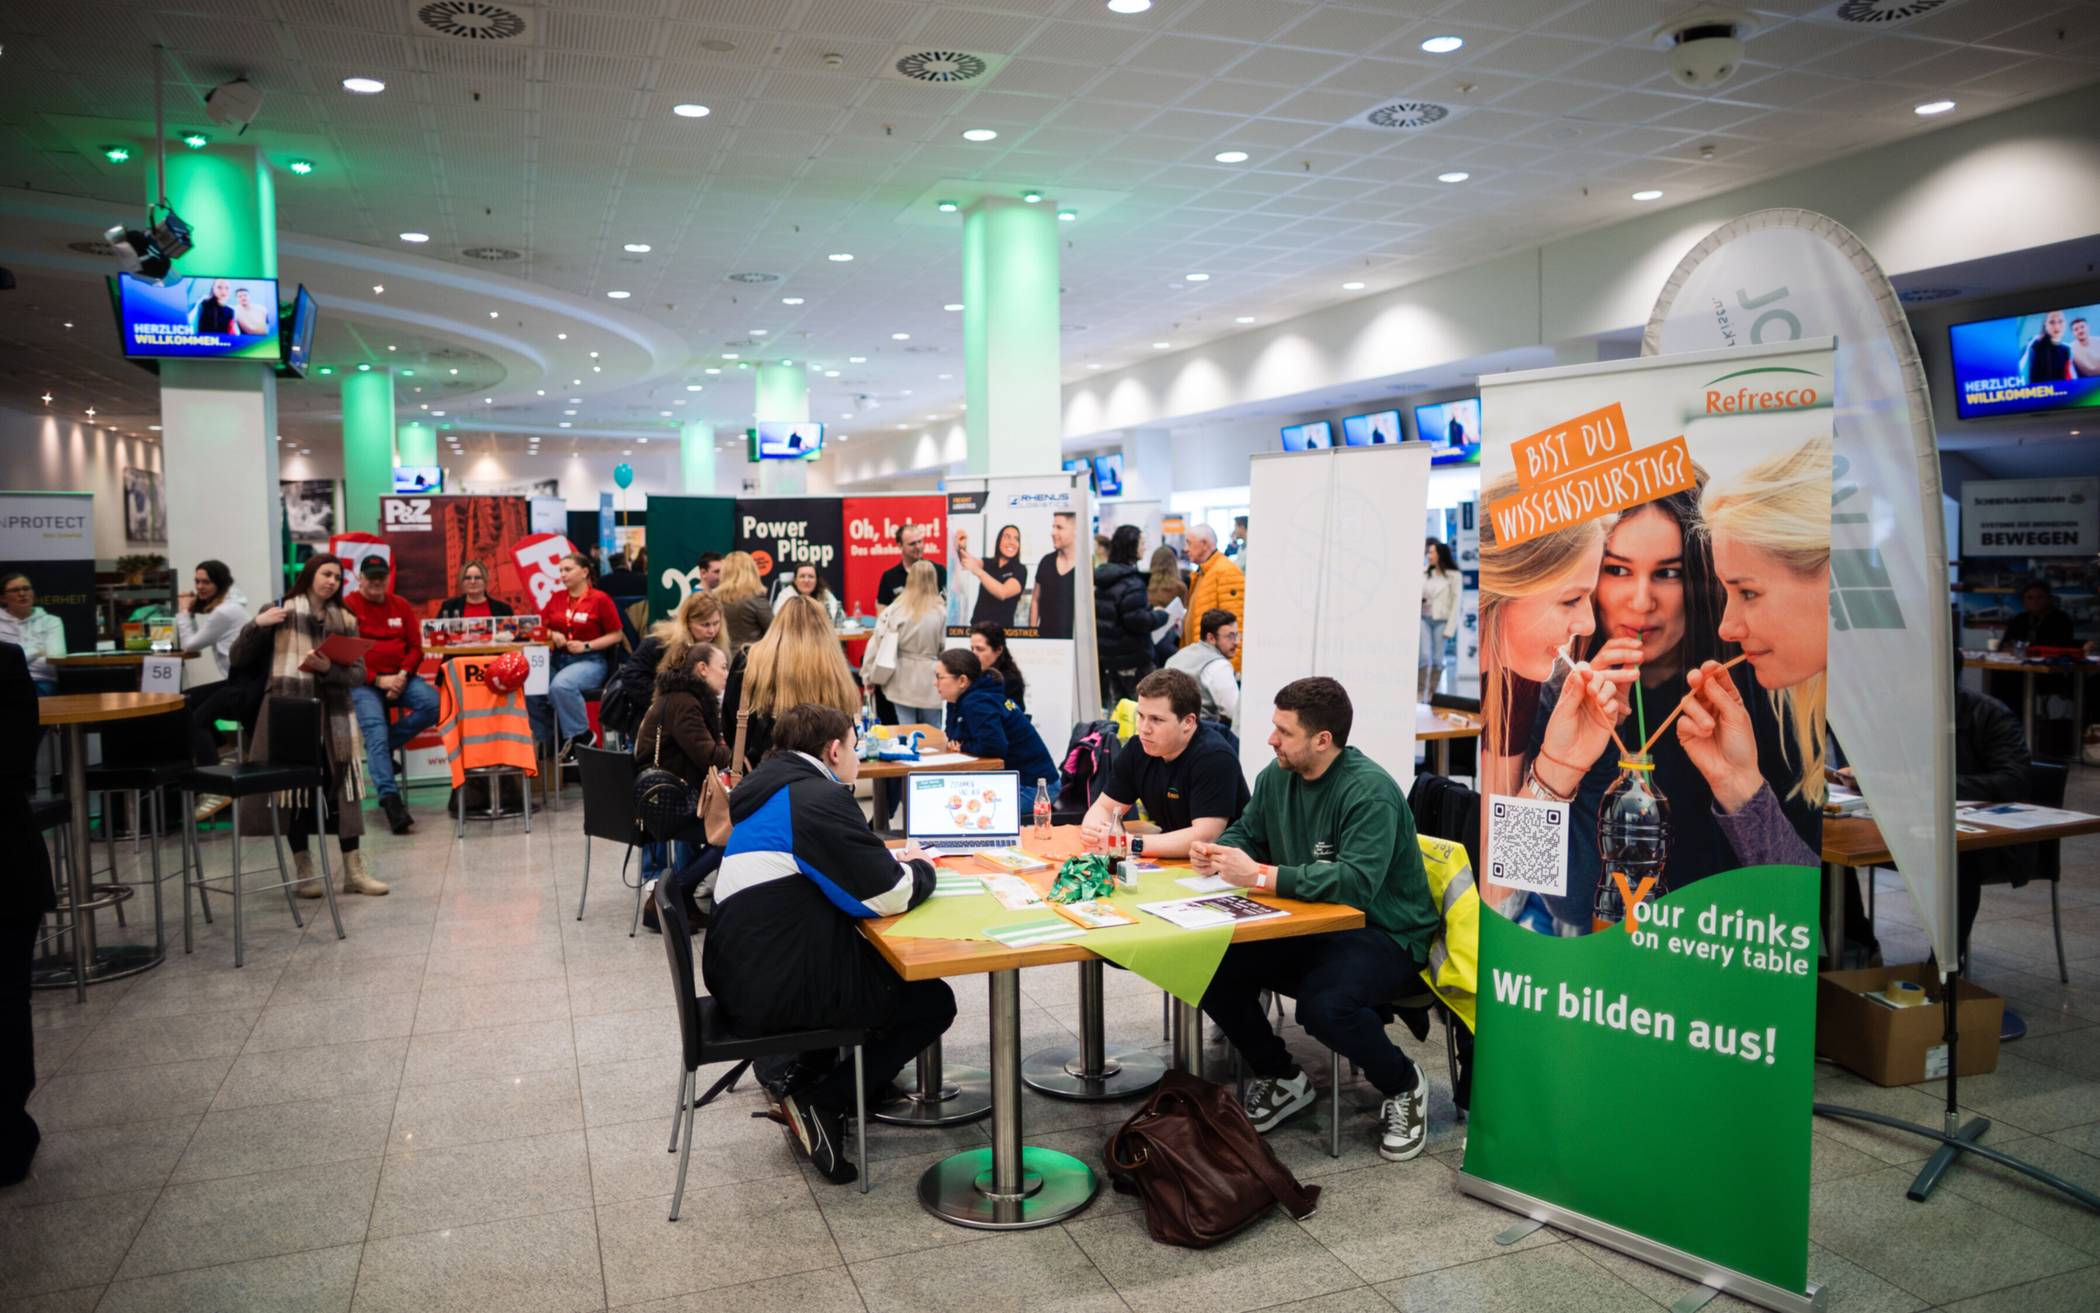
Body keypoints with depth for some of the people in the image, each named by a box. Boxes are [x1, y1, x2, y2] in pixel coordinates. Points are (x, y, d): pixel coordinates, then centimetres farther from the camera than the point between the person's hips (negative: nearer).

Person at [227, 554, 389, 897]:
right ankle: (304, 872, 10)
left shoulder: (345, 620, 10)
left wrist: (329, 669, -15)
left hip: (333, 715, 2)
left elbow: (358, 675, 4)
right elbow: (239, 660, 2)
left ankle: (354, 871, 5)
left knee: (340, 787, 1)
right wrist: (257, 625, -12)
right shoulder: (278, 612, 3)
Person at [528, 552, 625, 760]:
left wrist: (586, 646, -11)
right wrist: (552, 634, -4)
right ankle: (548, 740, 0)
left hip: (589, 661, -5)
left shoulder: (600, 599, -2)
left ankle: (581, 736, -15)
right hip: (557, 659, 5)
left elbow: (615, 635, -1)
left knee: (561, 685, -35)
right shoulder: (556, 598, 12)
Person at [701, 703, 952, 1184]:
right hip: (779, 990, -10)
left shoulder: (772, 791, 12)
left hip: (741, 978, 10)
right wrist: (920, 867, 3)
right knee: (934, 1001, 5)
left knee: (880, 961, 31)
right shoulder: (818, 797, -17)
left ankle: (801, 1075, 22)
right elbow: (890, 895, -18)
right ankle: (821, 1105, 3)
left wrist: (893, 859, 12)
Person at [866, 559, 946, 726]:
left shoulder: (894, 611, -8)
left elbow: (877, 644, -5)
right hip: (930, 683, -1)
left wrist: (869, 676, 5)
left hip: (903, 681, 1)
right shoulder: (942, 613, -12)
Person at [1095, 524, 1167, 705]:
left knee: (1114, 708, 12)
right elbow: (1137, 620, -23)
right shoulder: (1131, 583, -18)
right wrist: (1161, 616, -7)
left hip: (1105, 655, 8)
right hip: (1131, 659, -8)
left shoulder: (1101, 576, 10)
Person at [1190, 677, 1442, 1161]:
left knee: (1324, 1003, -36)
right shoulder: (1277, 776, 3)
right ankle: (1279, 1078, 10)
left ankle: (1404, 1085, -1)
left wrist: (1261, 876, -32)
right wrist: (1217, 854, -6)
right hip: (1307, 927, 7)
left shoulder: (1369, 791, -21)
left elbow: (1356, 882, -32)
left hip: (1384, 934, -7)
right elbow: (1246, 832, 18)